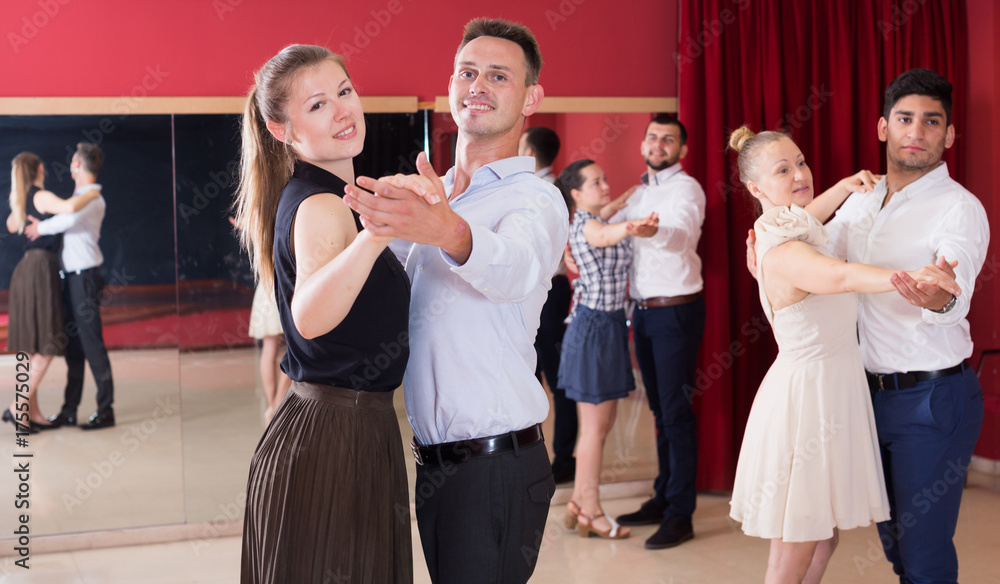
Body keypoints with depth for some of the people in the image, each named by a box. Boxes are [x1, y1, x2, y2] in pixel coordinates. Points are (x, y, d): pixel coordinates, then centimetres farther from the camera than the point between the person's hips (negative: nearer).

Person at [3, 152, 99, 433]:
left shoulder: (23, 201, 16)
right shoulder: (42, 197, -10)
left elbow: (12, 226, 36)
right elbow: (69, 208, -30)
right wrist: (90, 194, -13)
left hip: (27, 270, 9)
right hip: (40, 269, -9)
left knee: (34, 348, 10)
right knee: (47, 345, -8)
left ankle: (33, 412, 12)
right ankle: (19, 406, -11)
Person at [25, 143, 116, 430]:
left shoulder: (93, 199, -12)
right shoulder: (78, 196, 16)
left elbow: (69, 219, -29)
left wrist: (41, 227, -16)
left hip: (85, 277, -9)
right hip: (72, 277, 9)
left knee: (92, 344, -7)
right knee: (72, 345, 11)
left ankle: (105, 410, -3)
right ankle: (69, 410, 17)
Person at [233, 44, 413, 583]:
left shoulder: (330, 198, 12)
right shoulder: (320, 206, -18)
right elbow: (310, 317, -39)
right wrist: (373, 235, -54)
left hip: (353, 431, 10)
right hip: (332, 436, -10)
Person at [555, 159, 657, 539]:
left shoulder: (592, 221, 11)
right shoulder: (586, 225, -18)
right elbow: (605, 234, -44)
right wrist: (633, 229, -65)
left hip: (609, 324, 10)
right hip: (594, 326, -10)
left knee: (602, 423, 17)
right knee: (595, 427, 0)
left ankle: (579, 501, 27)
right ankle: (591, 513, 10)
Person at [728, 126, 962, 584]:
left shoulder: (792, 228, 6)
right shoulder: (782, 254, -24)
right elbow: (840, 276, -44)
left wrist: (845, 187, 18)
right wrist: (904, 279, -59)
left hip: (832, 389, 10)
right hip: (805, 394, -10)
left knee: (826, 536, 20)